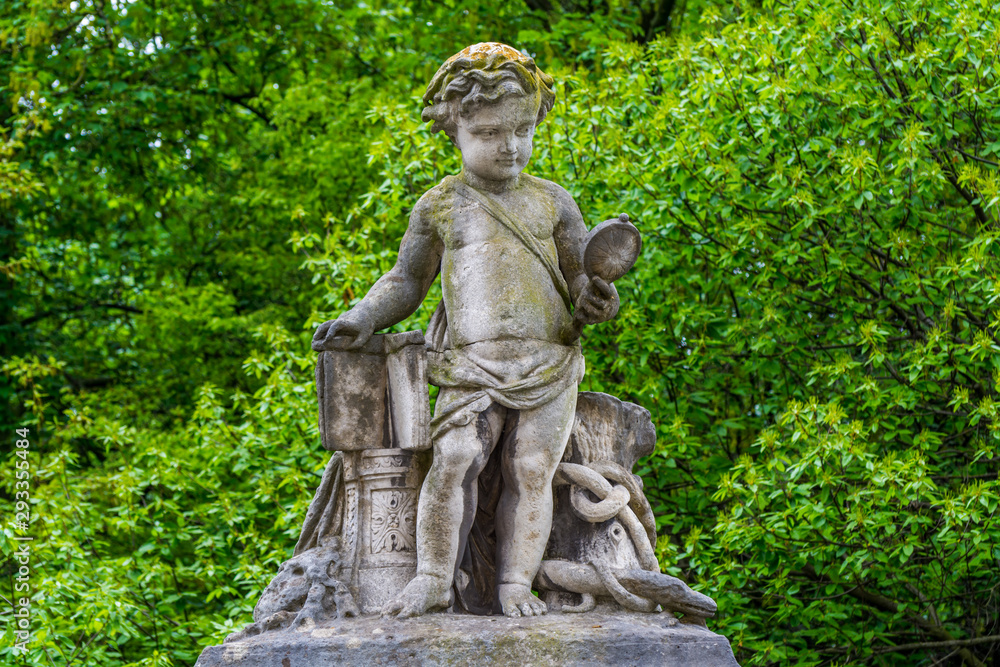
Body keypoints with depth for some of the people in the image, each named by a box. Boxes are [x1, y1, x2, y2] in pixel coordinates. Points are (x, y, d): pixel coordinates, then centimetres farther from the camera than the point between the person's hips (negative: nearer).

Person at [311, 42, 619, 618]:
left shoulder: (552, 201, 13)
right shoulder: (440, 207, 11)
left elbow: (580, 275, 17)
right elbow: (407, 282, 18)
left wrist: (593, 300, -6)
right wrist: (363, 319, 2)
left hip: (550, 364, 1)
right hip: (472, 365, -1)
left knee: (532, 470, -10)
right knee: (454, 460, -18)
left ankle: (516, 582, -3)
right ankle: (434, 580, -11)